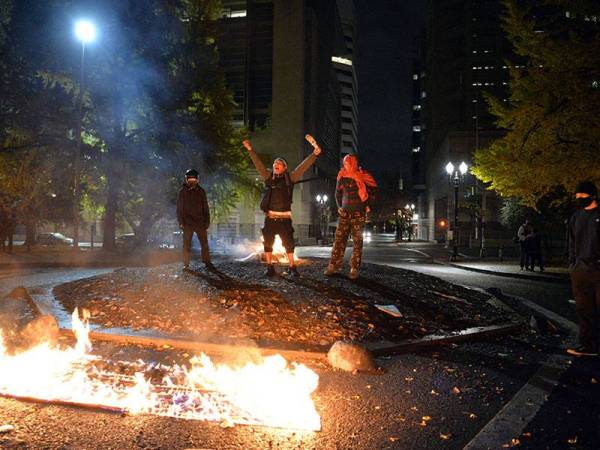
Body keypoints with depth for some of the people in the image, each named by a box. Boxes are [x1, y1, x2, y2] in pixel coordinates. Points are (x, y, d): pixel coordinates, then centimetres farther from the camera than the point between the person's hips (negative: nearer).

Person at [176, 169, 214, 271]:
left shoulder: (201, 191, 6)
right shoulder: (182, 191, 2)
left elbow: (205, 207, 9)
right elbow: (179, 208, 2)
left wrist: (207, 221, 4)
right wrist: (181, 222, -5)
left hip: (200, 222, 1)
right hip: (187, 223, -1)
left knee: (204, 243, 1)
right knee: (187, 244, 4)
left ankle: (207, 262, 7)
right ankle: (186, 264, 11)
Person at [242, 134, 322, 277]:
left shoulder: (289, 178, 2)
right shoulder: (268, 177, 9)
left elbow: (303, 166, -5)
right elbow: (258, 164, 14)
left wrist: (315, 153, -13)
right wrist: (250, 150, 14)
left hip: (284, 218, -2)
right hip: (269, 218, 3)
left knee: (289, 243, 0)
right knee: (268, 243, 6)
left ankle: (292, 268, 10)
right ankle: (270, 268, 15)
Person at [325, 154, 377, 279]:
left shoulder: (363, 177, -2)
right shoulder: (342, 178, 9)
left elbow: (372, 190, 2)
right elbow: (338, 193, 20)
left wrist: (368, 206, -4)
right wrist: (339, 206, 9)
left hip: (358, 213, -3)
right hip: (345, 213, 3)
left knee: (357, 241, -1)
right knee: (339, 239, -1)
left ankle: (354, 269, 1)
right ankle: (333, 266, 3)